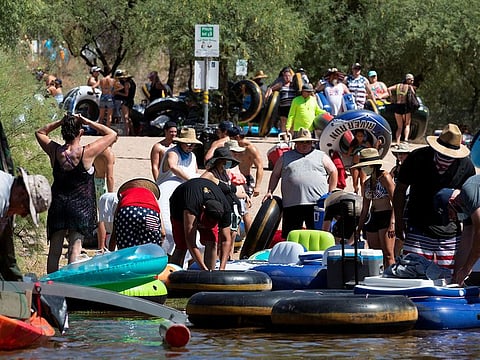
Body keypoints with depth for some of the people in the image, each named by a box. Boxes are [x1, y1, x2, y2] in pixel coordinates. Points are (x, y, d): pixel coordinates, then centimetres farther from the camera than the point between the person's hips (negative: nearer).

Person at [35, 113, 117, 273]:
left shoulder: (55, 151, -4)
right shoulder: (87, 152, -13)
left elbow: (40, 132, 16)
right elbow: (112, 134, -2)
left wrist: (60, 122, 6)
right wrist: (88, 122, -3)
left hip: (58, 203, 3)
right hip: (81, 205, -3)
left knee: (55, 248, 7)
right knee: (75, 245, -5)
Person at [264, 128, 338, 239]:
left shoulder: (321, 156, 13)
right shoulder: (286, 157, 17)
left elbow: (333, 172, 15)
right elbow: (275, 175, 20)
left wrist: (330, 194, 7)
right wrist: (270, 192, 8)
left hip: (317, 204, -1)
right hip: (291, 205, 1)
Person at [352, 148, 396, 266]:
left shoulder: (385, 177, -6)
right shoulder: (366, 184, 15)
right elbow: (365, 209, 21)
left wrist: (392, 222, -21)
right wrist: (358, 229, 18)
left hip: (386, 217, -8)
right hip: (372, 219, 8)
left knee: (388, 255, -12)